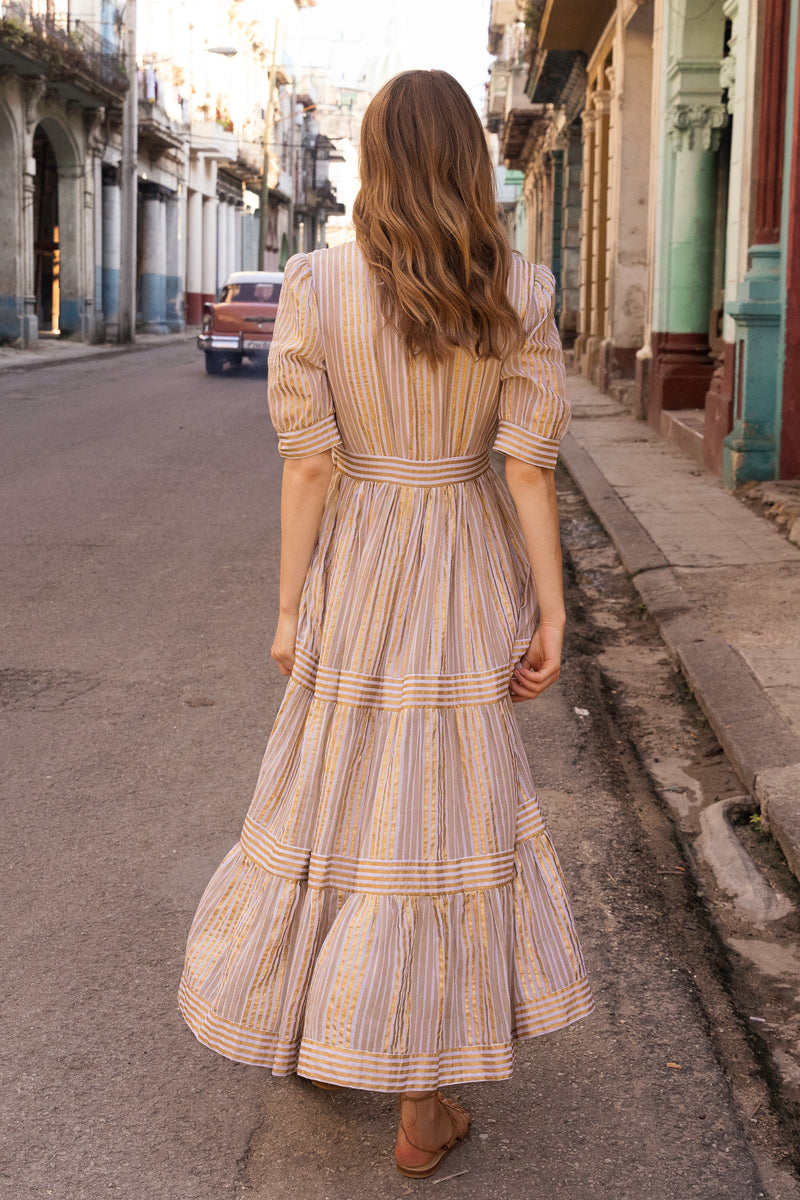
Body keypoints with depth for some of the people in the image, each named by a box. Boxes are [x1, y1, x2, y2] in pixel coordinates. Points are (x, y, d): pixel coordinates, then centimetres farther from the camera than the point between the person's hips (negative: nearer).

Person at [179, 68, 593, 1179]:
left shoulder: (316, 286, -8)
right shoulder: (519, 293, -7)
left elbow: (309, 463, -8)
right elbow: (531, 464, -9)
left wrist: (291, 609, 0)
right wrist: (551, 615, -3)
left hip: (358, 578, 0)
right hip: (470, 580, 0)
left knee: (335, 792, 18)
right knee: (454, 811, 8)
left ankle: (310, 1018, 35)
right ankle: (423, 1100, 16)